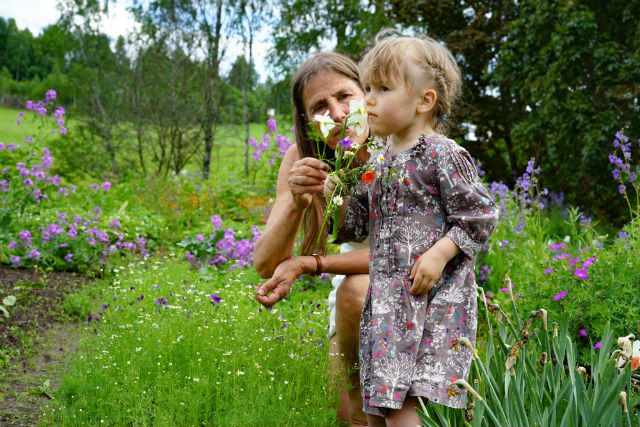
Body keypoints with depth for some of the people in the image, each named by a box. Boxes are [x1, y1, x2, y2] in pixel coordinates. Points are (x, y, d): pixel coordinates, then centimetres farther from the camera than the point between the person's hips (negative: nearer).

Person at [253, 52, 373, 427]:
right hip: (353, 277, 4)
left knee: (356, 289, -34)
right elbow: (266, 266, -19)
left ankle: (364, 393, -8)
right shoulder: (304, 160, -15)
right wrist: (296, 203, -38)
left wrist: (307, 264, -35)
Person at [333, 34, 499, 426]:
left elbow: (480, 216, -9)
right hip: (386, 298, 8)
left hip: (432, 298, -8)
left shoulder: (442, 154, -9)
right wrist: (332, 196, 3)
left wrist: (439, 254, -19)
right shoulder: (383, 164, 15)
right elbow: (357, 223, 19)